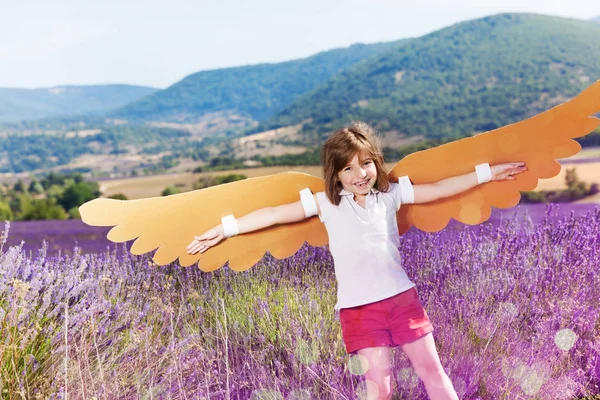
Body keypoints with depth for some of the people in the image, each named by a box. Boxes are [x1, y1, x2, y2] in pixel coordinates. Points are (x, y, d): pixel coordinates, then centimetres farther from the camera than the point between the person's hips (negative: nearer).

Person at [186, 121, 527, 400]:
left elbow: (440, 189, 9)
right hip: (359, 308, -2)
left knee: (431, 369, 9)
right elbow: (274, 214, -3)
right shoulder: (326, 204, -1)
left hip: (402, 297, 2)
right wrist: (224, 229, -6)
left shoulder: (390, 193, 4)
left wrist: (487, 172, 11)